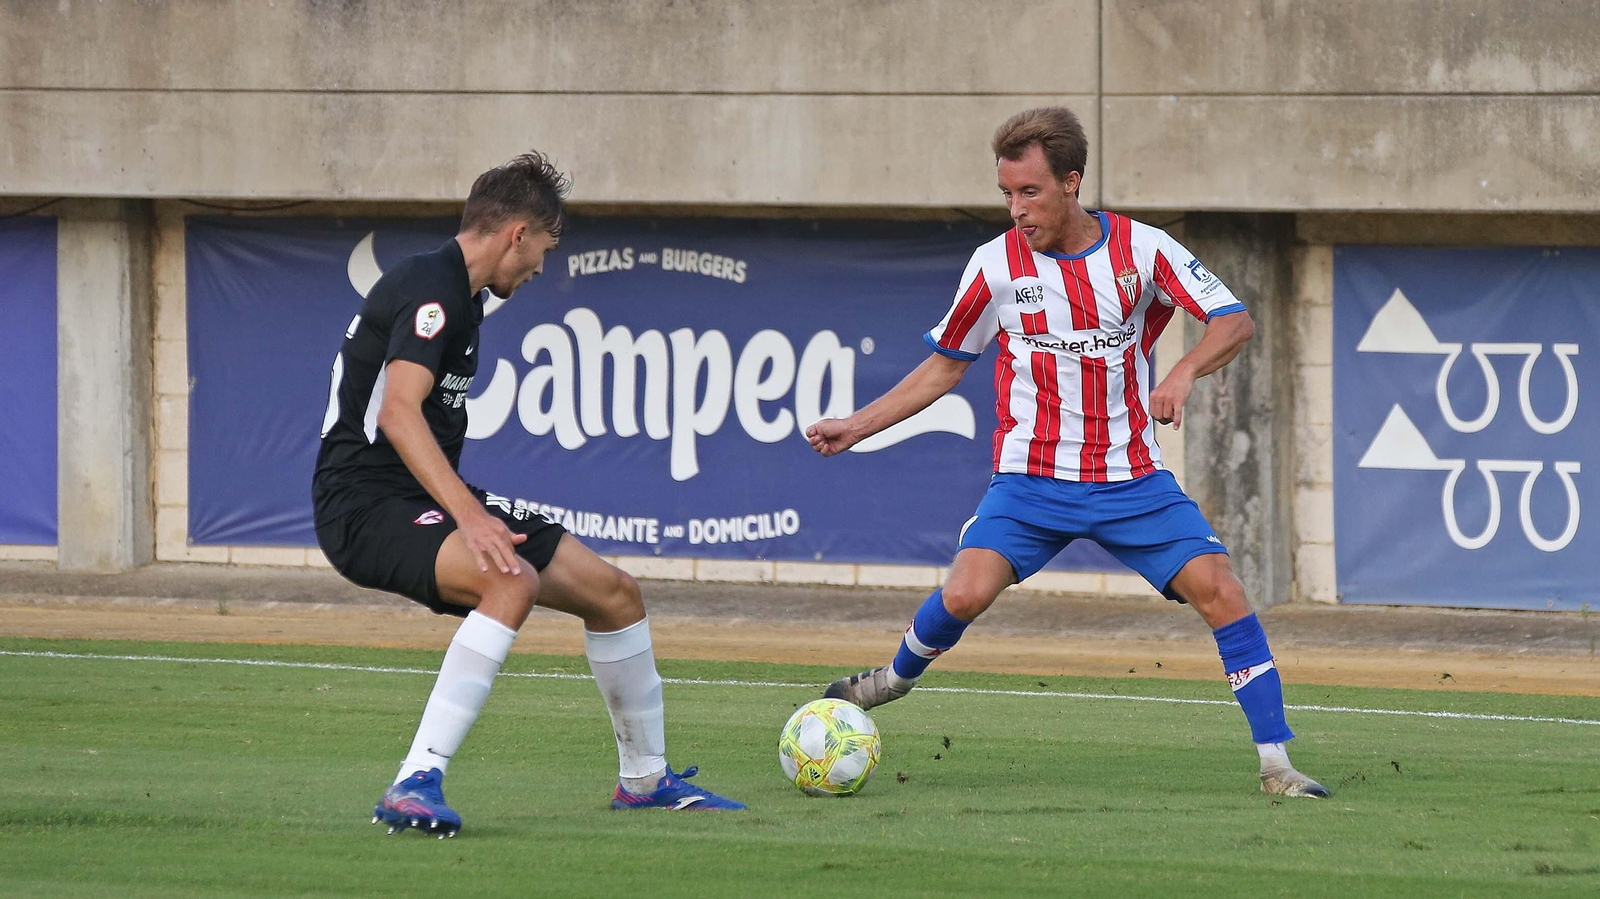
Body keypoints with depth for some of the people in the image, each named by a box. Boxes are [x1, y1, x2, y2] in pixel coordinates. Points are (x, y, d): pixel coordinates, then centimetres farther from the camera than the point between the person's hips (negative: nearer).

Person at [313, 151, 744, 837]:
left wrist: (470, 508, 34)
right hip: (366, 503, -10)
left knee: (614, 592, 10)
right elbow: (397, 413, -30)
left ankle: (646, 779, 29)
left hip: (429, 498, 10)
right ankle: (416, 785, -39)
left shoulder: (461, 294, 16)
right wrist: (467, 514, -38)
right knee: (514, 579, -36)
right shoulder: (431, 288, -17)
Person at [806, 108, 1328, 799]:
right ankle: (897, 677, 11)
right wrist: (858, 426, 6)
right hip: (1031, 477, 0)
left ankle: (1276, 765, -6)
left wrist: (1183, 374, -22)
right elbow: (945, 365, 12)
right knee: (965, 593, -22)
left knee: (1219, 590, -14)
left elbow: (1233, 321, -3)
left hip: (1131, 478, 1)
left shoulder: (1141, 249, -3)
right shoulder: (997, 265, -1)